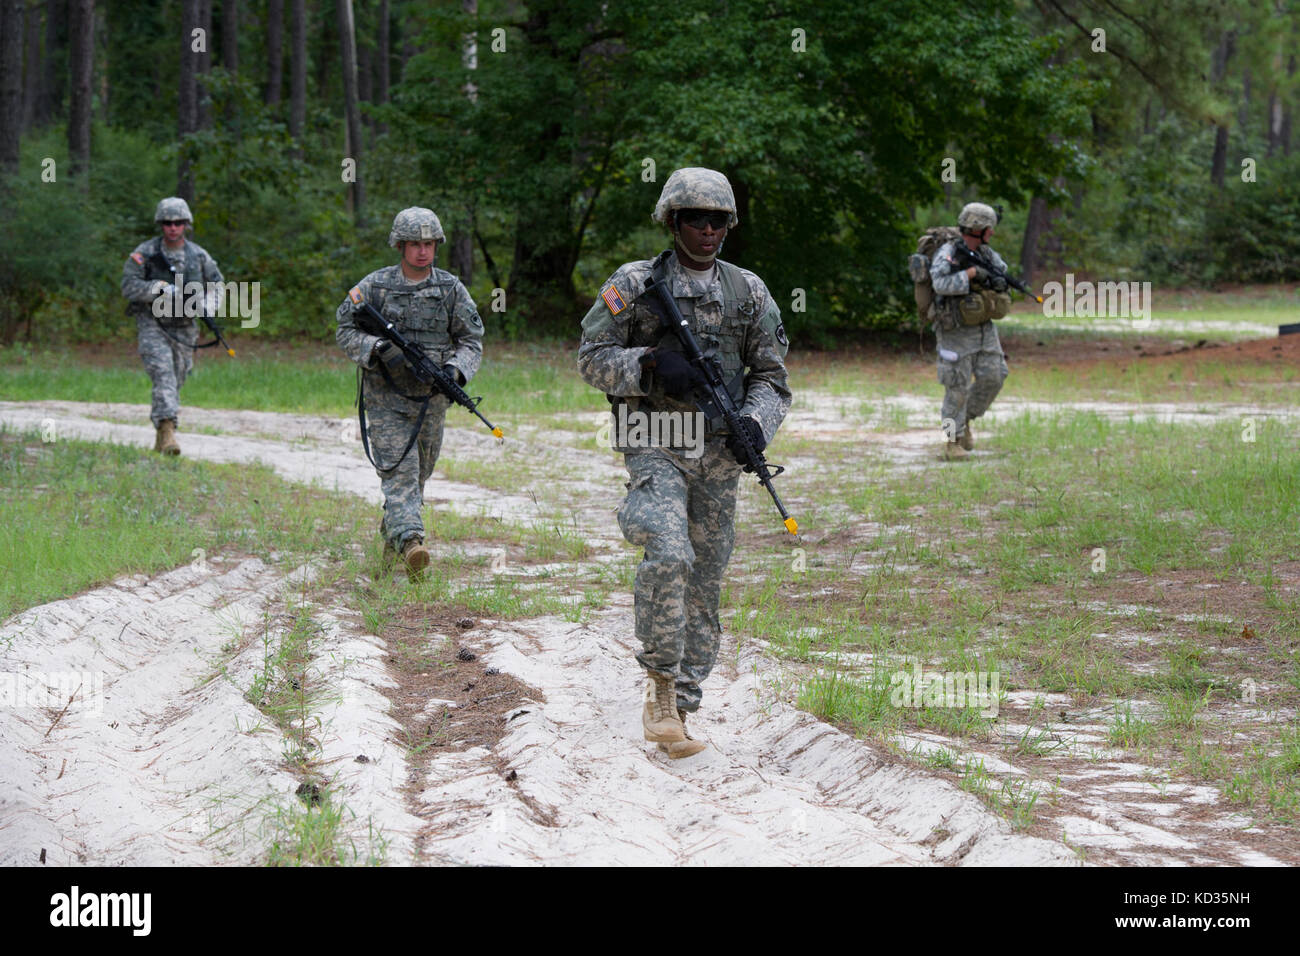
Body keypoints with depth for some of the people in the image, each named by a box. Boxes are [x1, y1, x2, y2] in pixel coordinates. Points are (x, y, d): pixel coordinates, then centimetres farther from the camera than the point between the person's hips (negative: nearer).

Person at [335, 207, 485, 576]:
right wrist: (378, 349, -19)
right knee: (399, 471, -15)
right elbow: (345, 331, 0)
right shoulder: (375, 286, -3)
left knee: (419, 474, 14)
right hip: (385, 397, -3)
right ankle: (410, 541, -30)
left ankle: (392, 537, 35)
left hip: (431, 399, 3)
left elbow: (472, 340, 5)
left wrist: (456, 368, -15)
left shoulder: (451, 289, 2)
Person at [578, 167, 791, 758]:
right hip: (654, 449, -4)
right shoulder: (634, 285, 0)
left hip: (718, 456, 4)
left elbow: (771, 374, 12)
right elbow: (591, 359, -1)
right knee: (669, 556, -27)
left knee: (704, 584, 6)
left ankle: (674, 711, 16)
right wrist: (650, 364, -18)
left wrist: (757, 421, -8)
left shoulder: (748, 292, 9)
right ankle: (663, 683, -12)